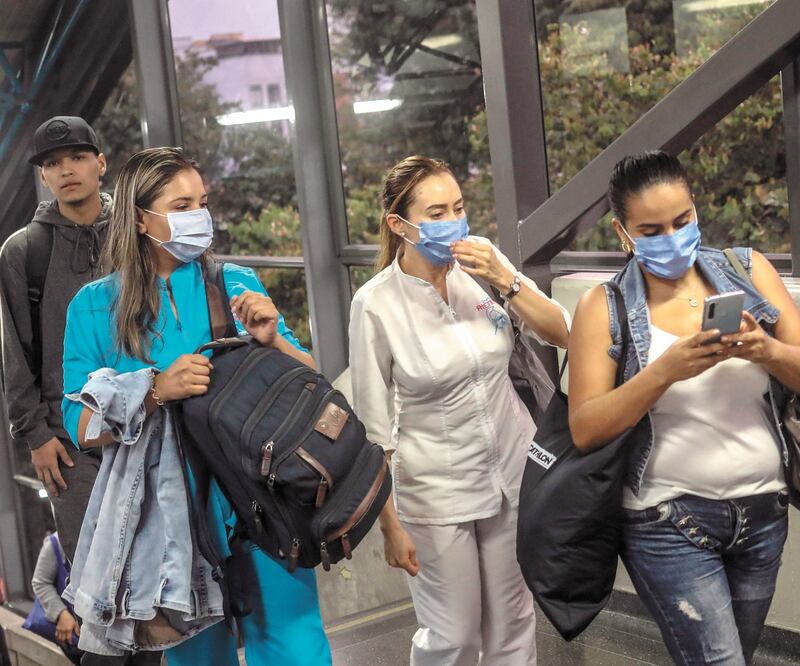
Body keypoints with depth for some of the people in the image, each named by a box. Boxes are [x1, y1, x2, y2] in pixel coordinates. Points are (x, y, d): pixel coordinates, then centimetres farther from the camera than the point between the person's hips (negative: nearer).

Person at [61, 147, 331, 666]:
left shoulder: (238, 285, 4)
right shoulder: (95, 307, 0)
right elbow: (82, 427, -6)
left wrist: (272, 341, -15)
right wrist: (157, 391, -21)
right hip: (170, 503, -1)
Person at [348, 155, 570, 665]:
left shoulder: (485, 262, -6)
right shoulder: (376, 304, -16)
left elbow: (561, 334, -4)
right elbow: (374, 427, -10)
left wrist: (505, 279, -19)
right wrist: (390, 524, -7)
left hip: (515, 472, 4)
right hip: (436, 491, -3)